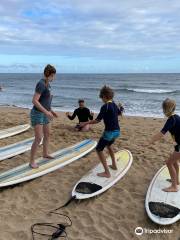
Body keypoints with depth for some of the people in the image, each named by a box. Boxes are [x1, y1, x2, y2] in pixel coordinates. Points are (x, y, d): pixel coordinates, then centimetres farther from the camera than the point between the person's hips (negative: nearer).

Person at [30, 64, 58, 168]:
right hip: (37, 114, -10)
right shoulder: (41, 84, -22)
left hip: (43, 114, 10)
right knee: (39, 138, -12)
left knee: (47, 134, 21)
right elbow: (34, 101, -27)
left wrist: (51, 110, 17)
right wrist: (47, 112, -27)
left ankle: (45, 154, 41)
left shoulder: (47, 84, 10)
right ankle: (32, 161, 2)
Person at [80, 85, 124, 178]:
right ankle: (114, 165, 40)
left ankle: (107, 172, -3)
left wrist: (86, 123, -5)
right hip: (117, 131, 9)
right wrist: (120, 107, 52)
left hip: (109, 132, -9)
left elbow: (97, 120, -18)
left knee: (99, 150, 1)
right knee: (109, 145, 32)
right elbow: (120, 113, 30)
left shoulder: (105, 107, -18)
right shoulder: (114, 105, 8)